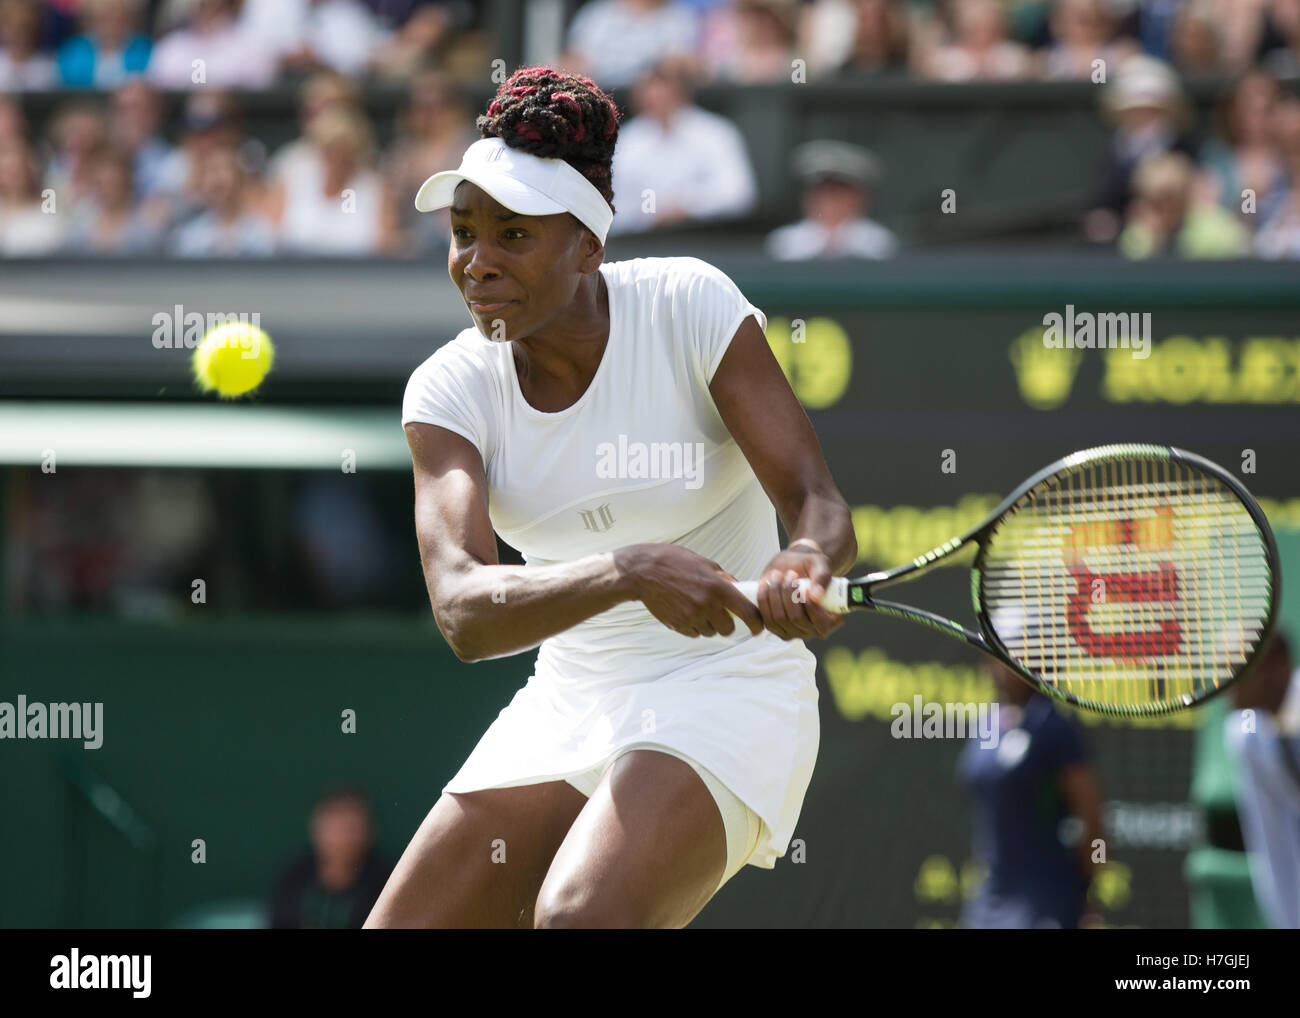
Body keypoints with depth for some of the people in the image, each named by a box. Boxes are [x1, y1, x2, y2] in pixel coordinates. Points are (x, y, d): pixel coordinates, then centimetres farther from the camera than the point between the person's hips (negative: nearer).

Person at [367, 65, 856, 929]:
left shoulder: (688, 306, -13)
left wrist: (805, 565, -40)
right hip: (568, 711, 5)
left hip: (728, 693, -5)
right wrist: (629, 573, -40)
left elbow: (820, 506, -15)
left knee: (578, 918, -31)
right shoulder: (448, 391, -7)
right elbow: (463, 613, -23)